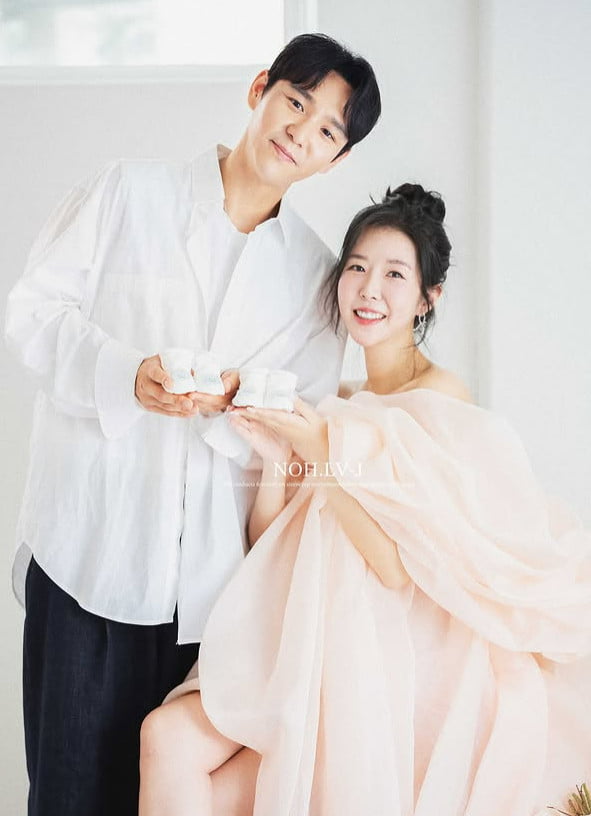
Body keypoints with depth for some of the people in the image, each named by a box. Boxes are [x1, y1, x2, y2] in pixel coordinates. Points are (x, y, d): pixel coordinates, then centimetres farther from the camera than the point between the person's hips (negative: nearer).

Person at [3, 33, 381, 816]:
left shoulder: (316, 271, 11)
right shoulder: (128, 193, 6)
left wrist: (235, 400, -16)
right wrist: (125, 376, -17)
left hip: (211, 569, 2)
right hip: (91, 544, -1)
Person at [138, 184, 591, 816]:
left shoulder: (441, 401, -7)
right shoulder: (335, 404, 13)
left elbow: (402, 567, -15)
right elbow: (266, 549, 9)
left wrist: (326, 458, -19)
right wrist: (275, 457, -7)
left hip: (390, 664, -5)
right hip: (305, 646, 6)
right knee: (168, 738, -16)